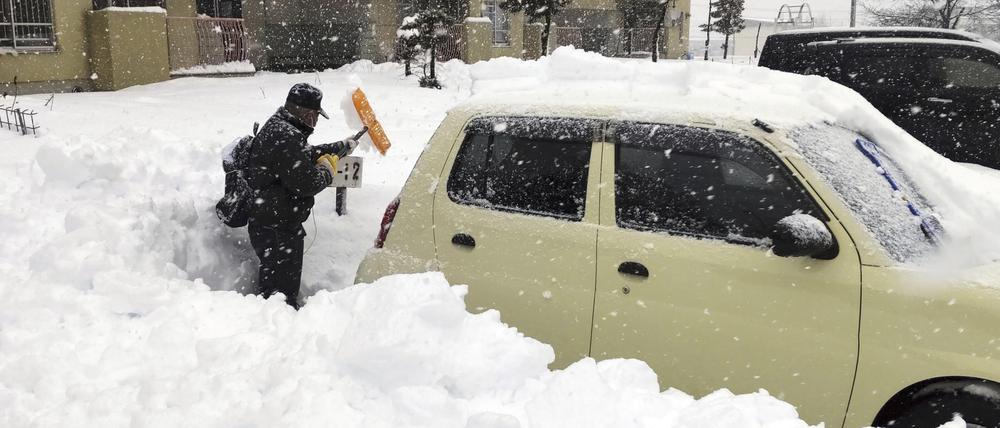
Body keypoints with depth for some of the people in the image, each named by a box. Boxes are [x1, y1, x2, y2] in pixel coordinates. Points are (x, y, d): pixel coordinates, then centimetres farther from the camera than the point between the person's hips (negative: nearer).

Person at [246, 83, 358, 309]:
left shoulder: (276, 127, 12)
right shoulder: (286, 138, -23)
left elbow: (309, 154, 29)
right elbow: (306, 184, -26)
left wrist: (342, 147, 34)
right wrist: (326, 172, -6)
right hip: (277, 231, -11)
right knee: (283, 291, -4)